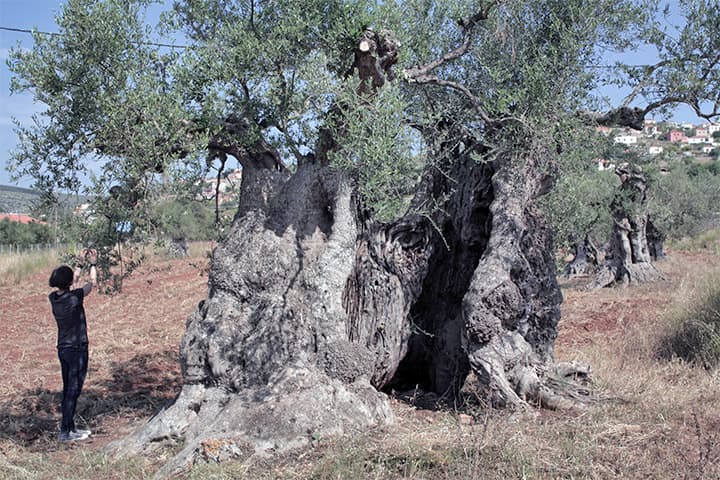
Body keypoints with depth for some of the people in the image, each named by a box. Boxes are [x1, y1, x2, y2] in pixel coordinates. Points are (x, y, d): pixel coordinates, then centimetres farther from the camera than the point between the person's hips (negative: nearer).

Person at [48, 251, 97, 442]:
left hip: (63, 349, 8)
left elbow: (67, 287, 21)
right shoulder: (74, 298, -20)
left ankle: (70, 428, 24)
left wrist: (81, 266, 27)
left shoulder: (53, 298, -1)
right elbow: (92, 283, -4)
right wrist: (92, 264, 12)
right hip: (77, 349, -7)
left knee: (68, 390, 15)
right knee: (73, 391, -1)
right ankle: (65, 432, 3)